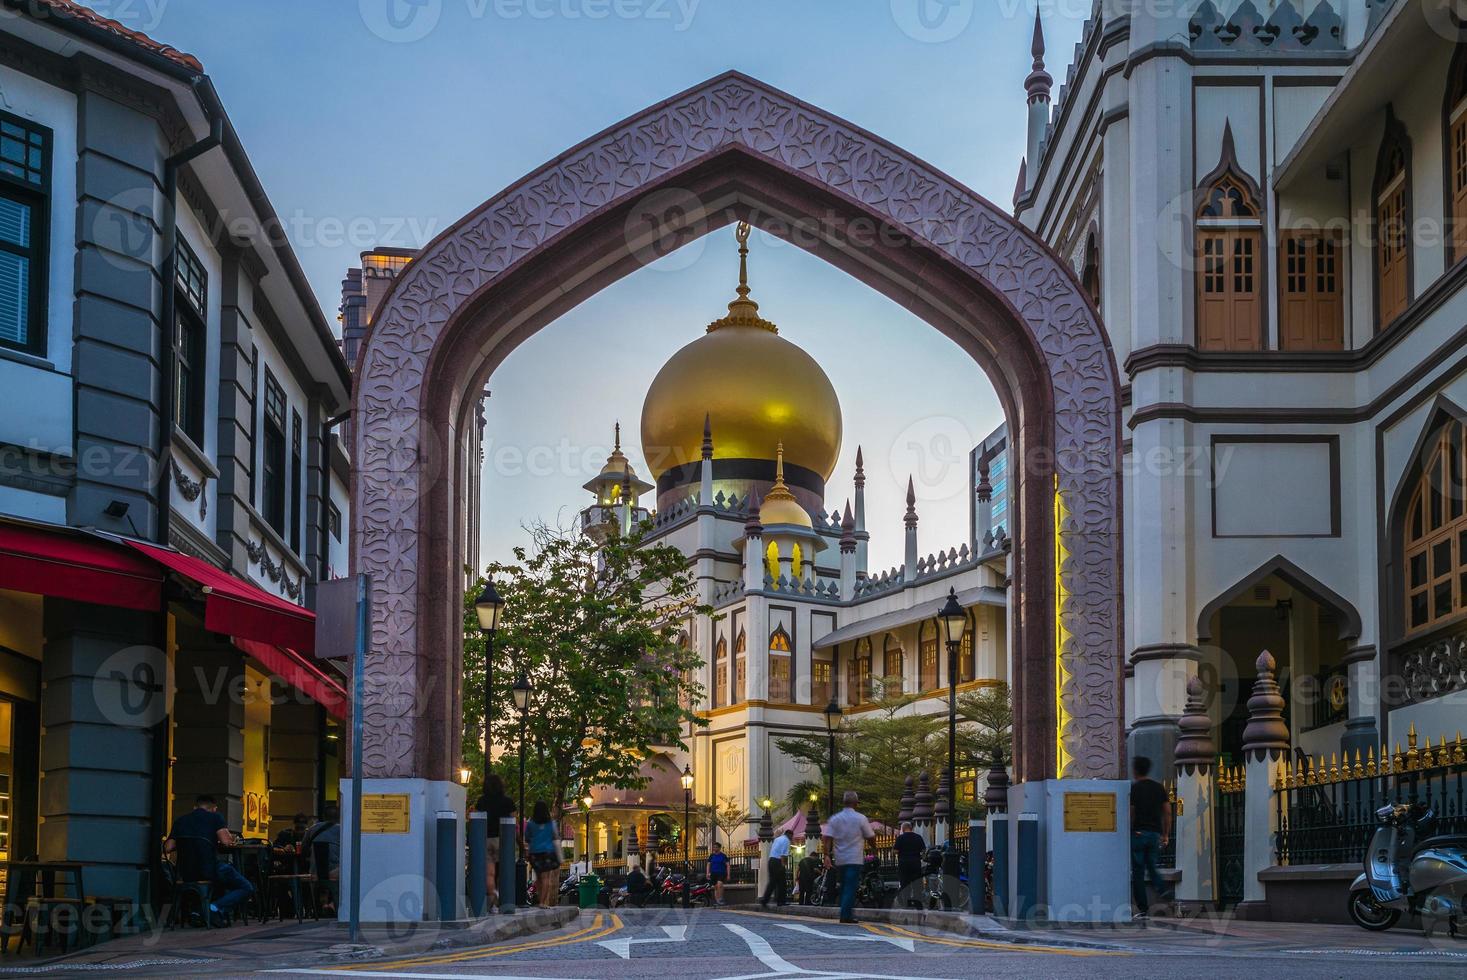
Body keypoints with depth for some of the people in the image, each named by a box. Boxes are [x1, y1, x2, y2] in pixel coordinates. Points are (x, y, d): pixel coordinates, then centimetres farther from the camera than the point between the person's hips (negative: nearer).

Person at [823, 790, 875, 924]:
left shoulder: (834, 819, 3)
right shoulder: (861, 818, -5)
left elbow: (828, 838, -5)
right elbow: (870, 836, 0)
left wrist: (827, 855, -7)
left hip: (840, 859, 4)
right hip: (855, 858, -4)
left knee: (844, 887, 15)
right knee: (851, 887, -5)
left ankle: (845, 914, 18)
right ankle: (846, 915, -13)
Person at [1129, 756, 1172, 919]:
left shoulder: (1133, 789, -6)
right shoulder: (1159, 788, 9)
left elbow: (1130, 814, -9)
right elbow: (1167, 812, 6)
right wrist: (1166, 835, 11)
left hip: (1137, 833, -4)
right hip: (1155, 833, 4)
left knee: (1137, 872, 1)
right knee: (1152, 867, 17)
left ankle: (1143, 909, -1)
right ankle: (1162, 891, -11)